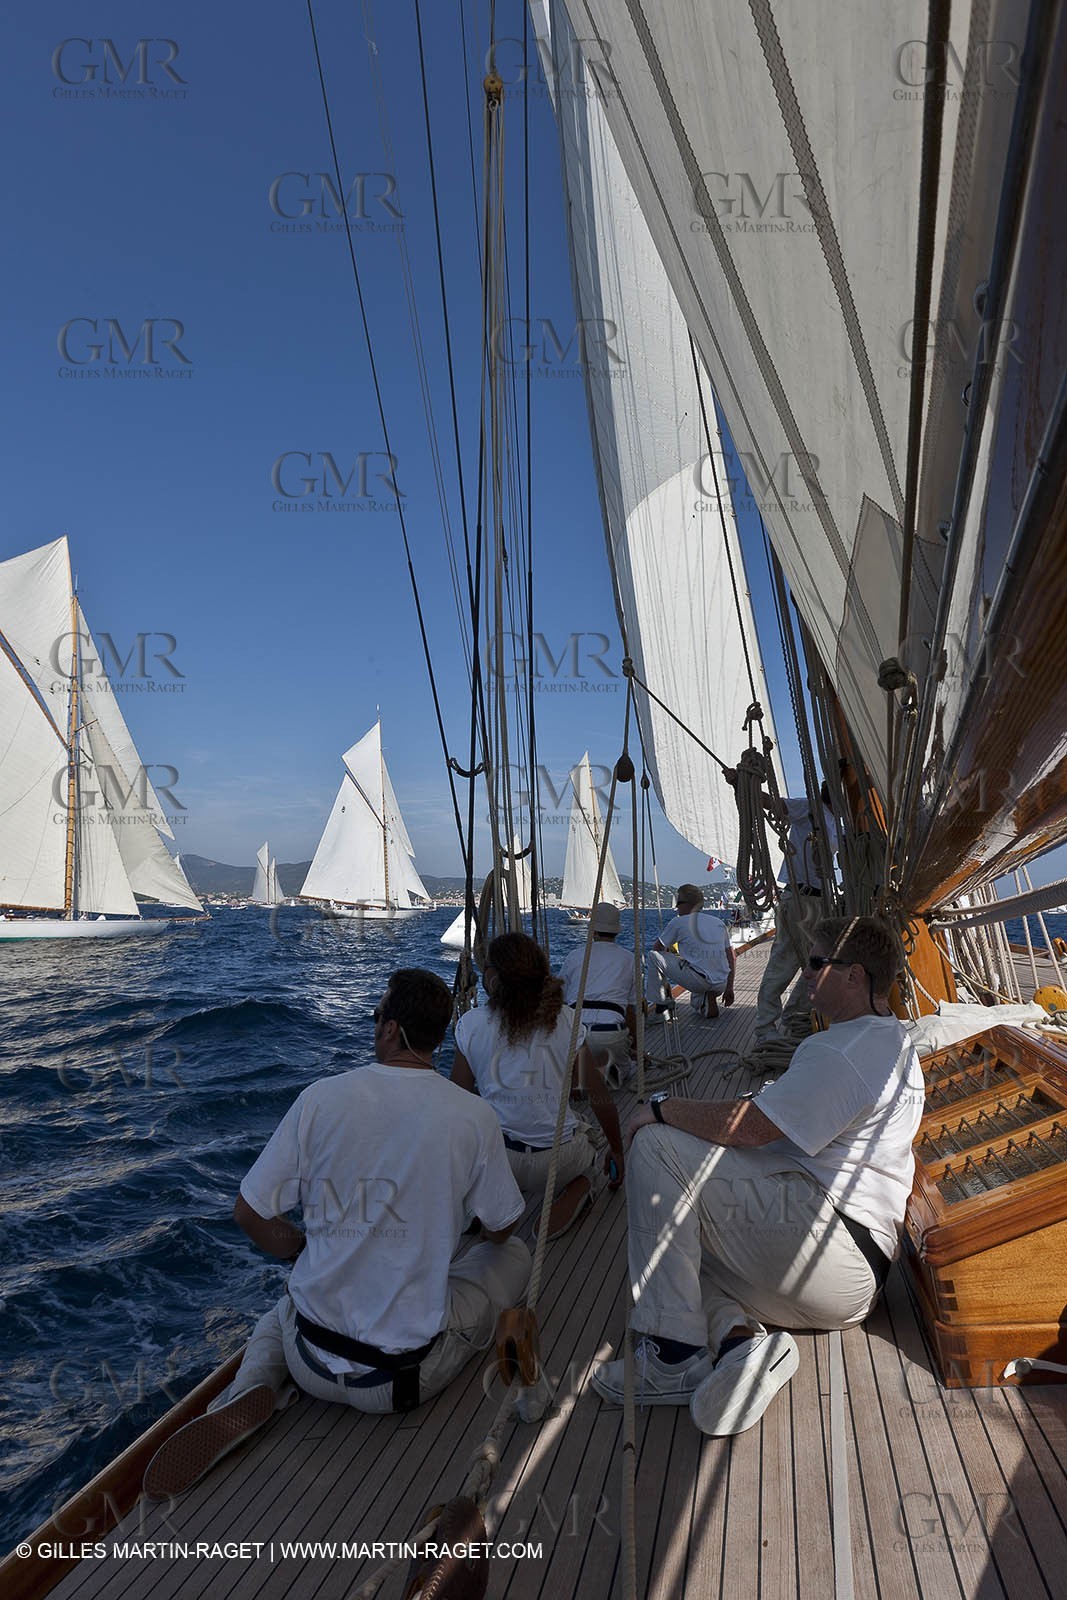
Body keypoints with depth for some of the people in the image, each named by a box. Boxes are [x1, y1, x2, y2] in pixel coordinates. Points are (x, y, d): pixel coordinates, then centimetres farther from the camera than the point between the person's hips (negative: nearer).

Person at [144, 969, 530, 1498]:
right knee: (514, 1255, 24)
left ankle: (253, 1391, 7)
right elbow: (499, 1229, 2)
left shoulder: (321, 1098, -13)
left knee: (282, 1312, 36)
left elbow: (250, 1215, -4)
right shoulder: (474, 1117, -14)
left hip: (314, 1362, -1)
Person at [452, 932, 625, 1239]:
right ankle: (575, 1191, 2)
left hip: (493, 1162, 1)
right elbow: (599, 1095, -2)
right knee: (584, 1142, 34)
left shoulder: (470, 1024, -6)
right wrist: (617, 1150, 14)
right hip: (558, 1162, 0)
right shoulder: (566, 1020, -6)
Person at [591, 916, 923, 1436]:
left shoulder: (845, 1049, -16)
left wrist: (662, 1109, -9)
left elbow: (748, 1126, -24)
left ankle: (676, 1358, -17)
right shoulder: (892, 1042, 20)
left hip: (829, 1234, -11)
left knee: (656, 1147, -18)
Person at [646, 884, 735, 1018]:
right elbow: (732, 959, 18)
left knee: (653, 956, 5)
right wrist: (729, 988, 24)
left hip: (698, 981, -6)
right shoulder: (719, 923, 16)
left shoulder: (678, 922, 2)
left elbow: (656, 949, 13)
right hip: (720, 986, 6)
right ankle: (707, 1001, 7)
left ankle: (661, 1008, 7)